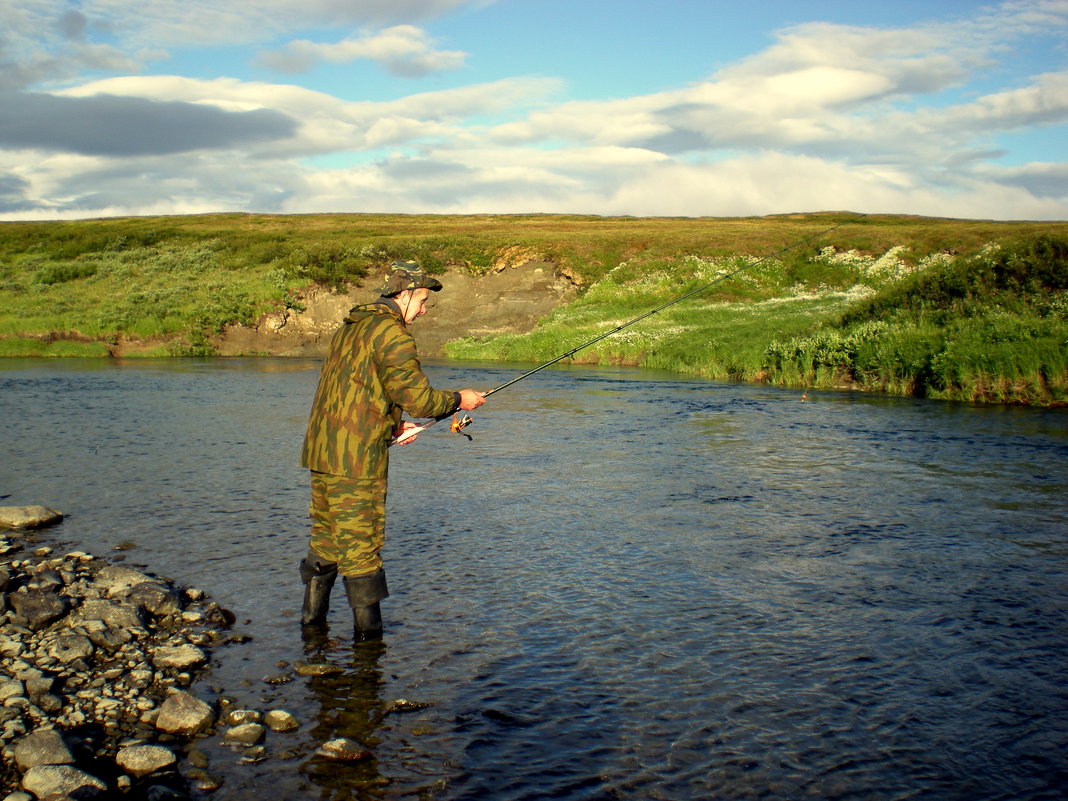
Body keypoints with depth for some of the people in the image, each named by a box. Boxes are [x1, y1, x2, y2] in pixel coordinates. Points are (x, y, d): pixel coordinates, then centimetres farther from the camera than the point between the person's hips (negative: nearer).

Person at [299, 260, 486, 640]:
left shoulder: (348, 327, 18)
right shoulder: (391, 334, -12)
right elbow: (417, 397, -16)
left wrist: (391, 426, 21)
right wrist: (459, 400, 1)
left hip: (320, 451, 9)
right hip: (355, 459, -9)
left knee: (325, 538, 17)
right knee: (360, 545, -2)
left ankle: (312, 621, 25)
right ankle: (368, 634, 5)